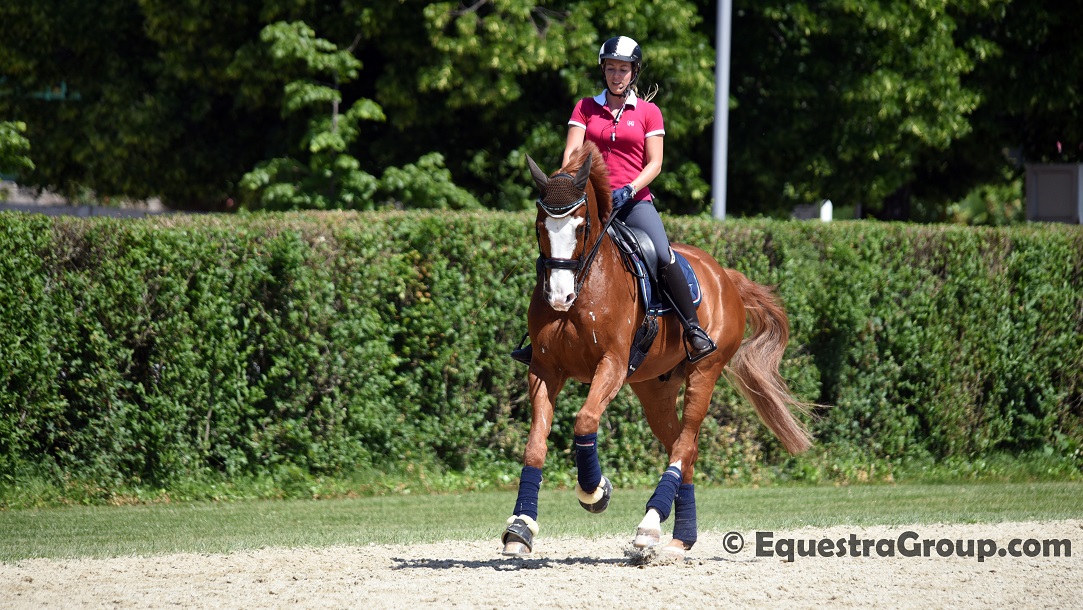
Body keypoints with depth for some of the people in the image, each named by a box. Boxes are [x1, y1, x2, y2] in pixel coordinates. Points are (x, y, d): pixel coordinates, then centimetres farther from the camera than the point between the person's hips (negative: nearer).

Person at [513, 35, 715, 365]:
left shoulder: (648, 112, 6)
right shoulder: (585, 108, 10)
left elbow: (654, 163, 0)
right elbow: (571, 152, 2)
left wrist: (628, 191, -16)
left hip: (635, 201, -2)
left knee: (664, 258, -22)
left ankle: (694, 330, -10)